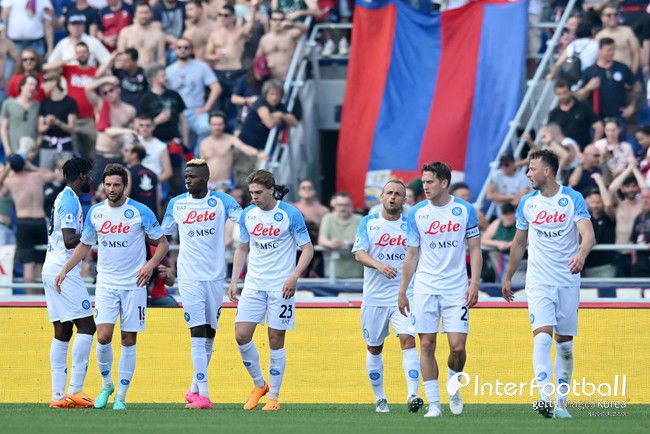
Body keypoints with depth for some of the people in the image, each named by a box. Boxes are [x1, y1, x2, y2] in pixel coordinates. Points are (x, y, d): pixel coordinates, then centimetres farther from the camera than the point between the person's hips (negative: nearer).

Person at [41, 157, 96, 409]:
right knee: (86, 326, -11)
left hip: (52, 270, 10)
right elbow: (69, 241, -19)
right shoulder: (70, 201, -11)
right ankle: (74, 390, -17)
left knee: (62, 332, 8)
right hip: (64, 271, -10)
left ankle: (58, 395, 4)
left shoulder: (63, 198, 19)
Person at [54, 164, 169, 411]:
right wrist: (65, 270, 9)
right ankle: (106, 385, 11)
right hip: (106, 284, 2)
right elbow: (85, 245, 18)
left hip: (133, 284, -2)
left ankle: (121, 396, 10)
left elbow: (162, 243, 0)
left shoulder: (140, 212, -6)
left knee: (128, 341, 1)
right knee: (103, 337, -12)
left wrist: (150, 265, -18)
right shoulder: (95, 213, 5)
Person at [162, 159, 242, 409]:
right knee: (198, 334, -11)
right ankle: (202, 395, -15)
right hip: (189, 277, -1)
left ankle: (195, 388, 25)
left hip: (215, 276, 1)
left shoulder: (221, 201, 0)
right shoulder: (176, 204, 5)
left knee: (209, 335, 9)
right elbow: (163, 237, 17)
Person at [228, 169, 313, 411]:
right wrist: (234, 280, 8)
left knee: (276, 341, -1)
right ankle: (259, 384, 13)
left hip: (281, 286, -4)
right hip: (253, 284, 4)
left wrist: (294, 277, -17)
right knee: (241, 335, -7)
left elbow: (307, 249, -4)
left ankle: (274, 396, 9)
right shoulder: (247, 215, 6)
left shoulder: (290, 215, -7)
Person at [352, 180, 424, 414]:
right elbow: (359, 253, -6)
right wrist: (379, 265, -24)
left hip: (403, 295, -1)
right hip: (374, 296, 1)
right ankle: (380, 398, 22)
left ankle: (412, 395, -26)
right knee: (374, 348, 9)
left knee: (408, 339, -19)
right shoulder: (368, 223, 4)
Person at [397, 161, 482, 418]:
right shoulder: (417, 214, 3)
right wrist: (402, 291, 7)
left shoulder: (464, 210, 0)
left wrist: (474, 284, -8)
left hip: (456, 289, -1)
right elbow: (412, 255, 9)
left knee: (457, 346, -7)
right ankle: (433, 403, 5)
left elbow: (475, 250, 3)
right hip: (425, 288, 1)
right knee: (427, 345, -2)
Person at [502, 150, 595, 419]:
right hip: (538, 282, 1)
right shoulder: (527, 203, 6)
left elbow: (588, 234, -17)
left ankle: (561, 402, 17)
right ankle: (544, 397, -28)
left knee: (565, 344, 6)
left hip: (568, 282, -1)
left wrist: (581, 255, -38)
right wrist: (508, 278, 23)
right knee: (542, 337, -17)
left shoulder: (573, 199, -5)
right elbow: (519, 242, 18)